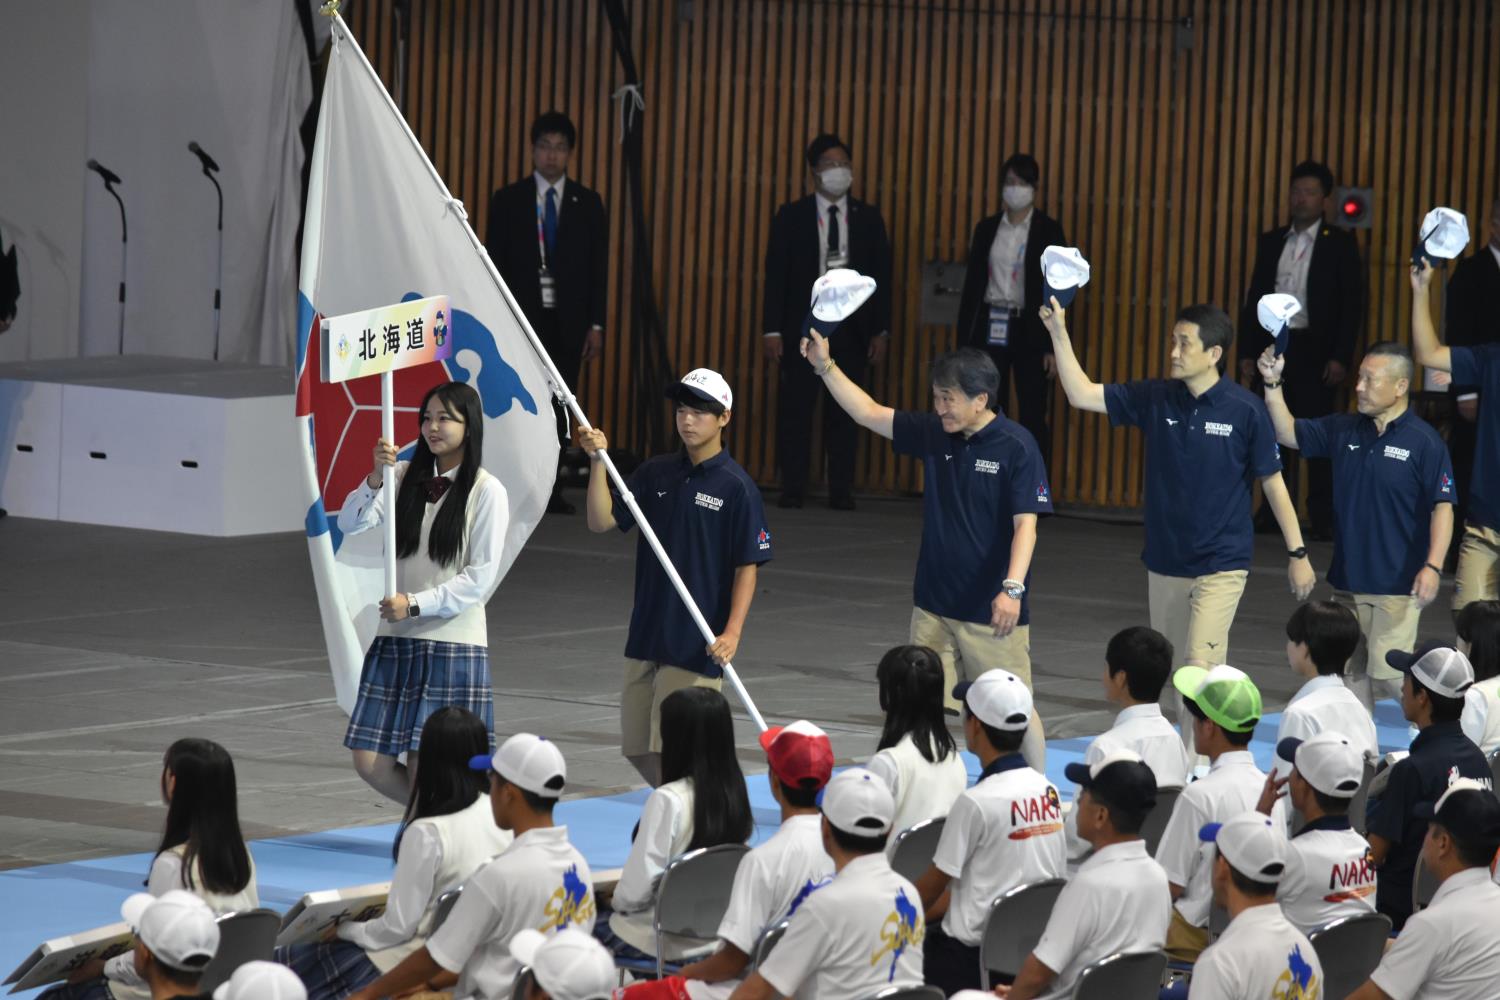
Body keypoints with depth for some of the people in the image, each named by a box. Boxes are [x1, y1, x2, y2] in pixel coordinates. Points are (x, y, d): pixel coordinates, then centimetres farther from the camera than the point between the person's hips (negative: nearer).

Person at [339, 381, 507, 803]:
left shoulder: (486, 492, -6)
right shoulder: (405, 476, 7)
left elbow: (480, 578, -9)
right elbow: (350, 523, -5)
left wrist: (415, 604, -15)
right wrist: (376, 479, -21)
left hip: (452, 641, -5)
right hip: (395, 639, 5)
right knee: (371, 762, 2)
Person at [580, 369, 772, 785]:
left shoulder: (736, 487, -7)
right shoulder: (655, 473, 8)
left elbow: (748, 567, -8)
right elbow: (601, 520, 4)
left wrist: (732, 633, -17)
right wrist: (598, 462, -8)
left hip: (697, 644, -6)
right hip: (647, 633, 6)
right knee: (638, 746, 10)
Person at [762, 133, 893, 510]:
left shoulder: (868, 217, 8)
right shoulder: (791, 217, 3)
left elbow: (881, 275, 8)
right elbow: (776, 275, 0)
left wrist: (881, 330, 2)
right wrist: (773, 330, -6)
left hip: (851, 328, 1)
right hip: (803, 324, -1)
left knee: (844, 412, 2)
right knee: (796, 408, -2)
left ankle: (841, 490, 6)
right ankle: (793, 488, 3)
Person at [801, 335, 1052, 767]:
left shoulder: (1015, 447, -13)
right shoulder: (932, 433, 4)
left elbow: (1025, 524, -17)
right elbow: (868, 412, 13)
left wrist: (1013, 588, -27)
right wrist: (825, 367, 5)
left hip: (993, 611, -6)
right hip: (934, 605, 6)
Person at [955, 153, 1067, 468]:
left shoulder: (1048, 230, -1)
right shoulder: (987, 228, 9)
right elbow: (972, 284, 10)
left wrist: (1053, 347, -8)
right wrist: (964, 341, 5)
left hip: (1029, 332, -3)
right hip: (990, 329, 3)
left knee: (1032, 418, -2)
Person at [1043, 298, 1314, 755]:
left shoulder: (1245, 411, -10)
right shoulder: (1155, 399, 1)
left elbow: (1272, 482, -3)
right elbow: (1082, 394, 1)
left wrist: (1297, 553, -1)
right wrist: (1059, 334, -10)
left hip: (1220, 566, -5)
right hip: (1164, 563, 5)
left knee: (1200, 667, -15)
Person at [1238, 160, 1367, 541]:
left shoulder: (1339, 245, 0)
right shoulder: (1271, 242, 13)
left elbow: (1352, 306, -3)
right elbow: (1254, 298, 14)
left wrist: (1340, 358, -11)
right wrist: (1247, 351, 7)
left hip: (1314, 351, -4)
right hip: (1273, 346, 4)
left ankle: (1322, 519, -2)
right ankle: (1274, 513, 9)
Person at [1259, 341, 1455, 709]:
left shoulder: (1424, 441, -10)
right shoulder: (1343, 430, 7)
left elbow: (1442, 507, -12)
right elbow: (1289, 433, 12)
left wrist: (1433, 566, -21)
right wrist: (1273, 385, -3)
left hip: (1397, 585, -6)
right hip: (1348, 581, 6)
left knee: (1387, 676, -11)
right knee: (1349, 676, 10)